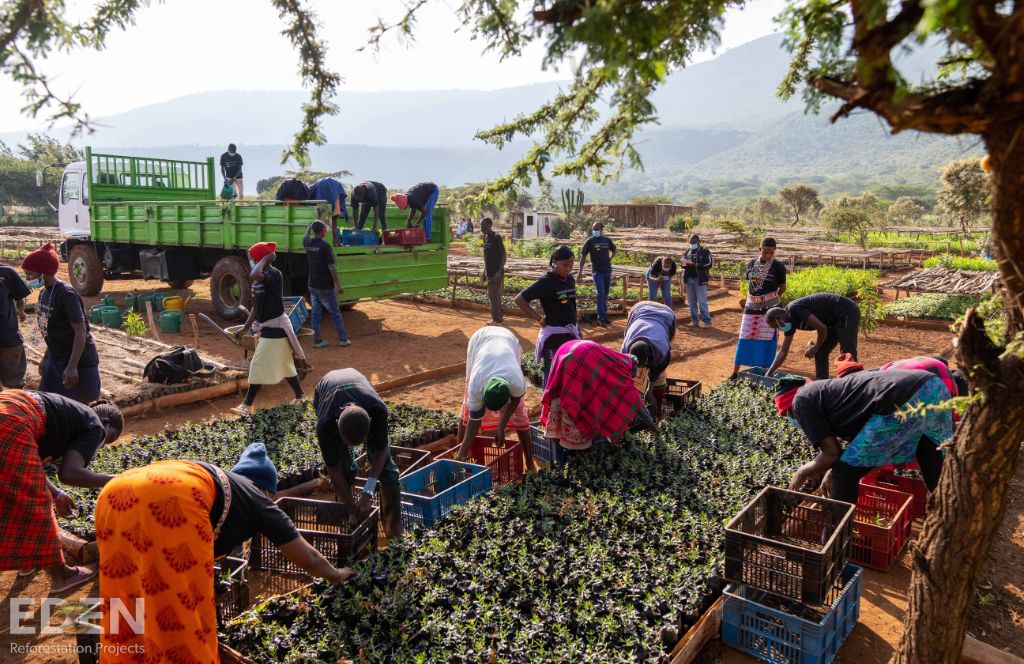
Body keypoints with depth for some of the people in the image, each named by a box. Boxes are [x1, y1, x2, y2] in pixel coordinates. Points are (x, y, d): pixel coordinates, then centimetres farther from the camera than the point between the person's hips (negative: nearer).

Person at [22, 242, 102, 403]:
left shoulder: (66, 295, -20)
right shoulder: (44, 294, 7)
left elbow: (81, 332, -23)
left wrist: (72, 367, -26)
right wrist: (45, 358, 19)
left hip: (79, 362, -9)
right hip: (56, 361, 9)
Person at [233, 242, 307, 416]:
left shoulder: (274, 274, -19)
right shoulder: (261, 278, 9)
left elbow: (253, 276, -41)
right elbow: (256, 305, 17)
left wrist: (266, 258, -26)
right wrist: (246, 328, 20)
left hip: (275, 329, -9)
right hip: (268, 329, 9)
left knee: (258, 366, -2)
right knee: (284, 365, 16)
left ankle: (247, 406, 8)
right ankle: (300, 398, 27)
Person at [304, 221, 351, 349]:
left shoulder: (307, 243, 1)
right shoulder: (325, 246, -18)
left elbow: (306, 237, 28)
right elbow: (331, 267, -19)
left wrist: (309, 227, 44)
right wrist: (338, 284, -16)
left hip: (312, 286, 6)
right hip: (325, 286, -6)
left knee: (315, 313, 10)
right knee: (335, 313, 5)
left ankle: (317, 340, 13)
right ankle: (343, 339, 11)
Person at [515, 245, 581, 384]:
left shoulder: (570, 279, 6)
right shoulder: (546, 282, -15)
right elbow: (520, 299, -17)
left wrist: (577, 329, 17)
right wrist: (539, 318, -14)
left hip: (572, 332, 7)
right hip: (554, 335, -7)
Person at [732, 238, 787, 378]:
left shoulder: (778, 266, -5)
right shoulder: (751, 263, 4)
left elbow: (782, 287, 2)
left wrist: (771, 299, 2)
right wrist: (751, 298, 8)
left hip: (770, 308, -3)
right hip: (751, 307, 3)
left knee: (768, 341, 2)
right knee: (744, 340, 4)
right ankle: (735, 372, 10)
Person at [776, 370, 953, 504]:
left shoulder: (802, 400, 7)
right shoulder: (827, 390, 31)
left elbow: (832, 454, 3)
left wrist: (802, 473, 19)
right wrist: (833, 470, 33)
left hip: (903, 403, -9)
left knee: (844, 474, 7)